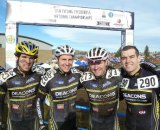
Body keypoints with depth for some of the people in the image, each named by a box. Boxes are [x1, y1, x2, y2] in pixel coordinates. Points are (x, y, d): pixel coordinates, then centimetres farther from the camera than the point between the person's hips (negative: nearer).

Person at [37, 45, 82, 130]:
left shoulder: (77, 74, -12)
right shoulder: (49, 78, -19)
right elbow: (39, 100, -8)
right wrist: (41, 123, -5)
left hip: (73, 121, 3)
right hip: (56, 122, -3)